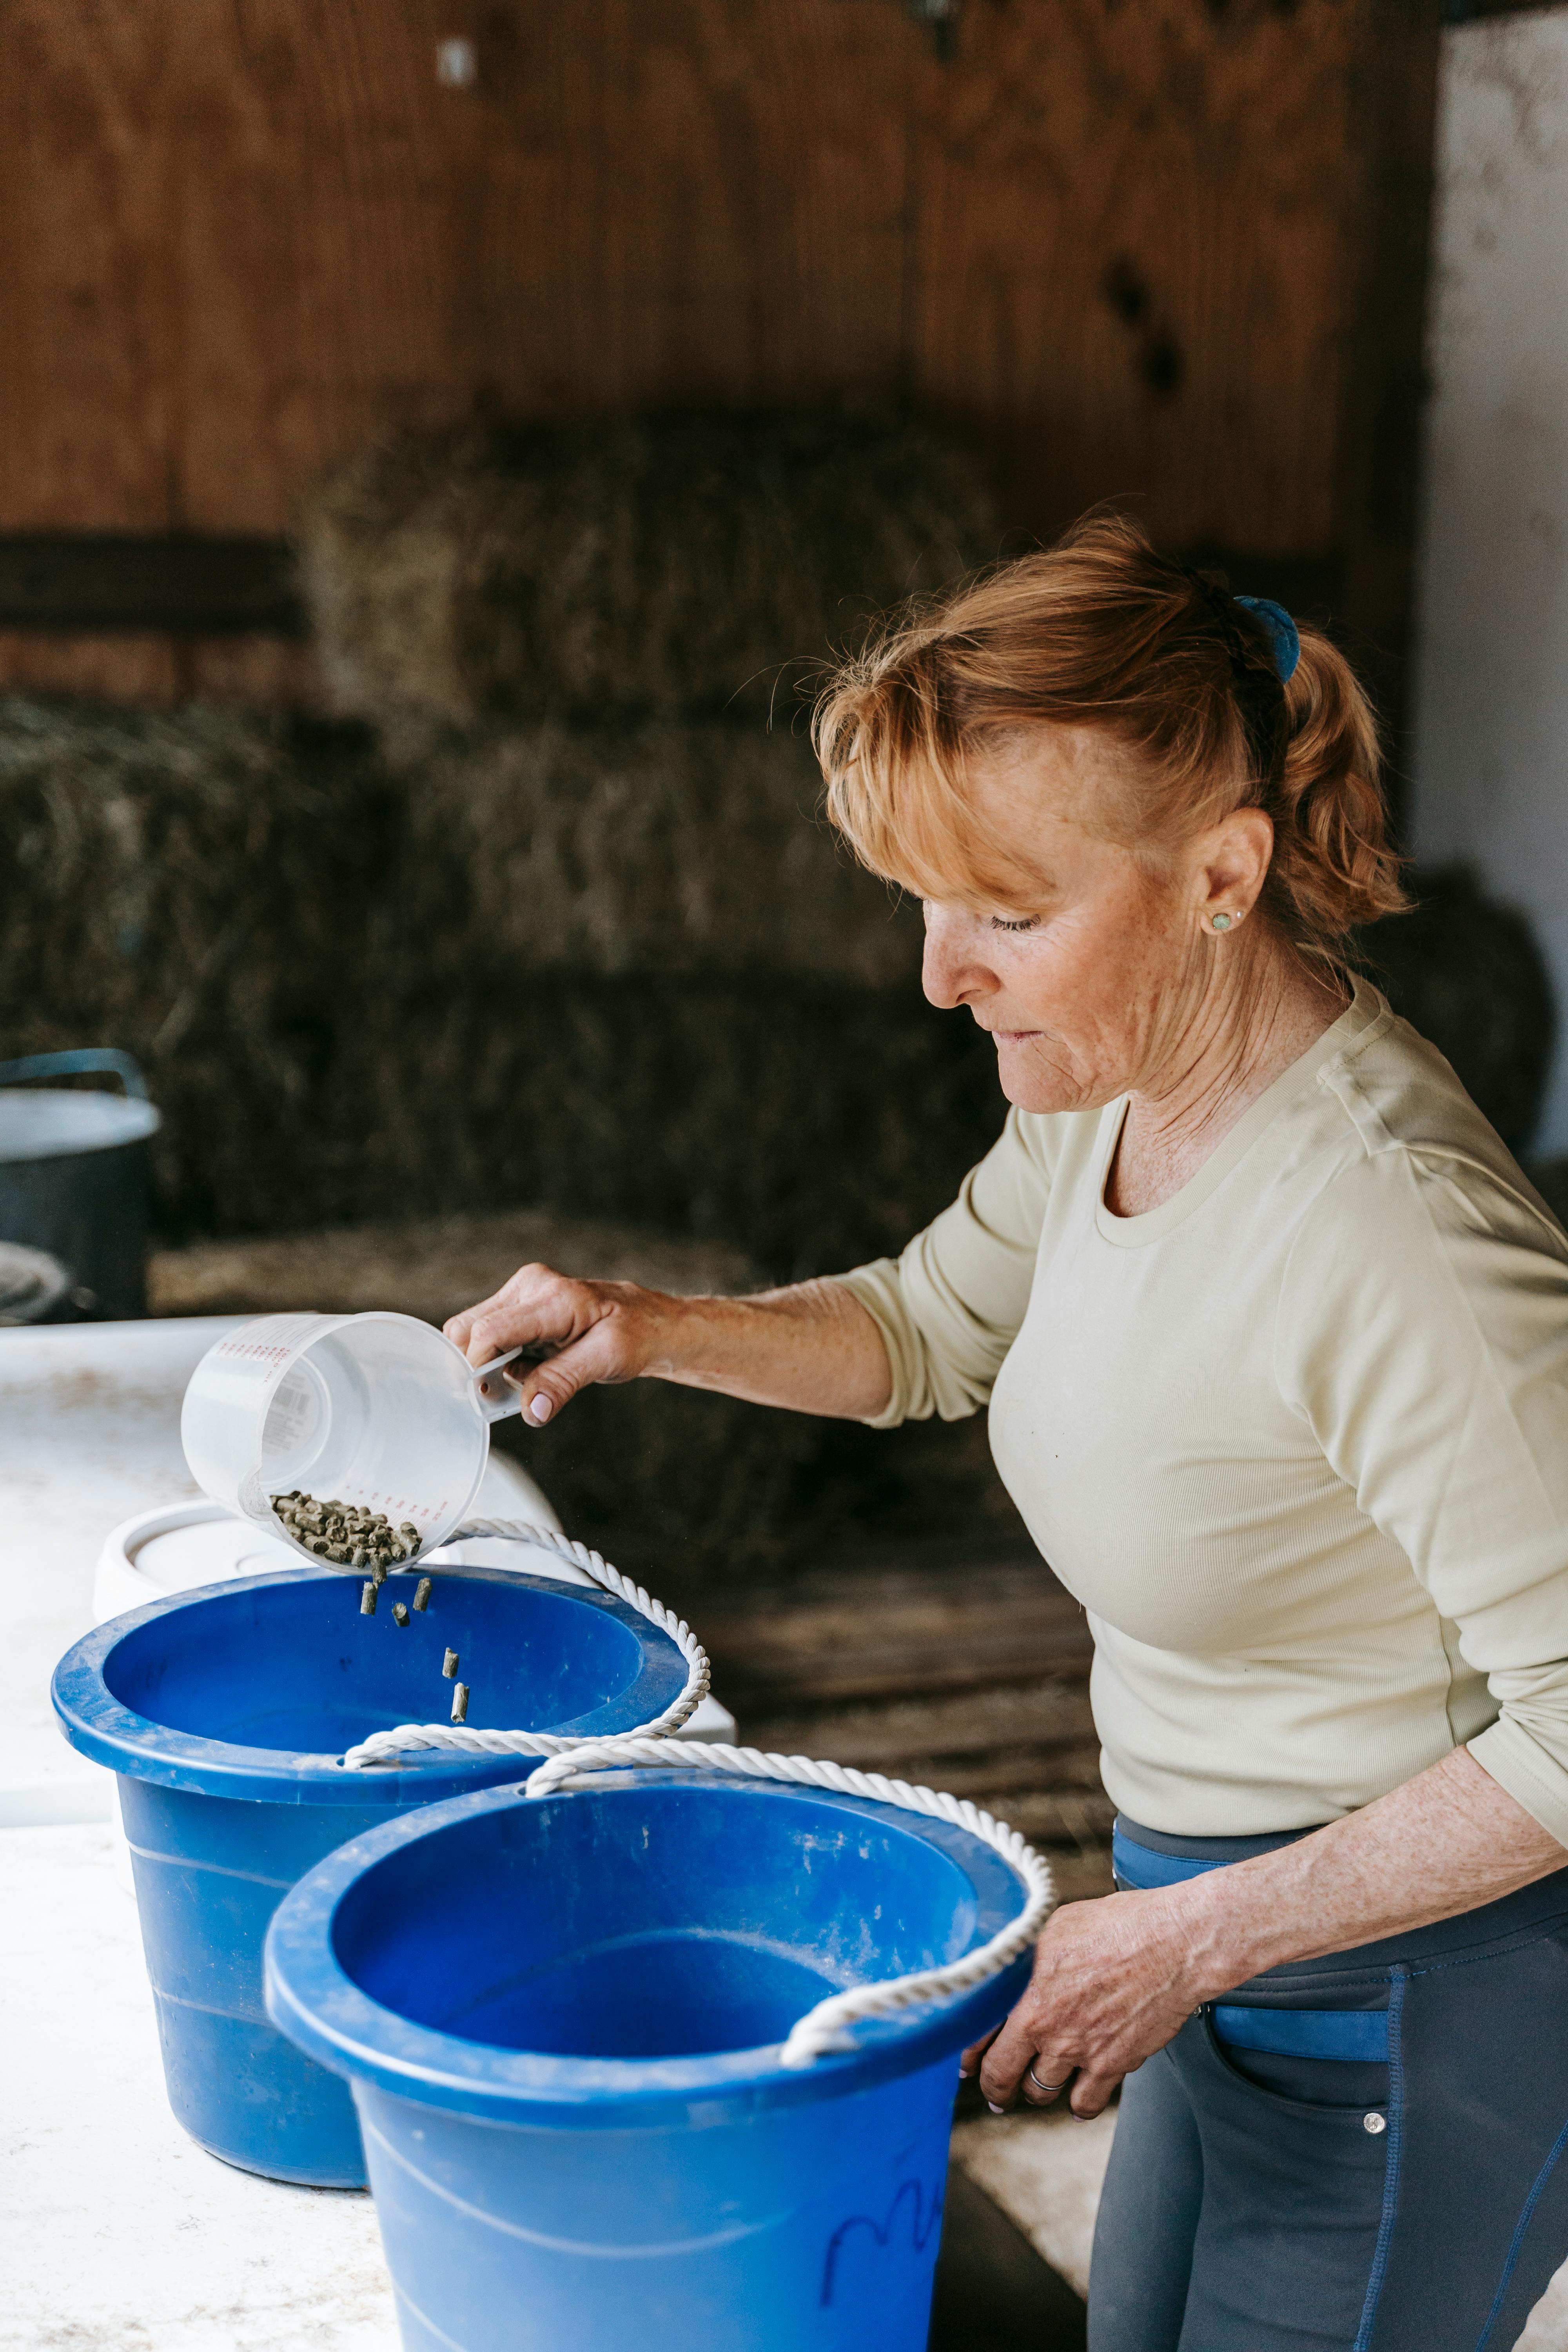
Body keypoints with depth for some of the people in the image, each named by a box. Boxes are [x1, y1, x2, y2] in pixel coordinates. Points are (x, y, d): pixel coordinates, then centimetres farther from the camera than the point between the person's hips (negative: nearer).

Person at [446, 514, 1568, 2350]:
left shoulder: (1391, 1229, -32)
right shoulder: (1110, 1087, -5)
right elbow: (930, 1327, 14)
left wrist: (1198, 1934, -22)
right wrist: (659, 1333, -3)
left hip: (1413, 1980, -8)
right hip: (1236, 1930, 8)